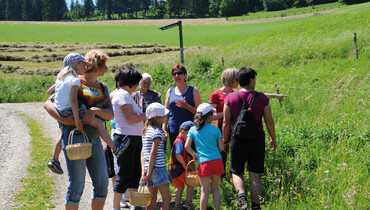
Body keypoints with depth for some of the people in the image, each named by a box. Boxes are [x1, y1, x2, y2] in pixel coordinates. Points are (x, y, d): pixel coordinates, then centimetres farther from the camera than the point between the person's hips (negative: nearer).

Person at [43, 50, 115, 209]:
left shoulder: (103, 88, 15)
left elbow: (110, 115, 3)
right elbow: (48, 104, -5)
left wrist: (94, 110, -17)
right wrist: (63, 119, -21)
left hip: (94, 140, 6)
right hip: (75, 138, -6)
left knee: (102, 183, 6)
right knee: (77, 185, -6)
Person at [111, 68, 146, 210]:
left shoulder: (126, 94, 18)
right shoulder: (123, 94, -13)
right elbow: (131, 118, -20)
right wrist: (148, 115, -10)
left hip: (135, 138, 10)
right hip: (125, 138, -10)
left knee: (135, 173, 14)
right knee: (125, 174, -6)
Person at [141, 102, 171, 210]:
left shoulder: (146, 131, 13)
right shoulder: (157, 132, -12)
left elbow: (143, 153, 12)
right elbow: (153, 154, -16)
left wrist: (144, 171, 8)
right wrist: (149, 173, -14)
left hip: (149, 168, 9)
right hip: (158, 168, -8)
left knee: (152, 199, 13)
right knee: (166, 198, -10)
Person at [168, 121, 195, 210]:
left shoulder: (182, 142, 15)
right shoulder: (180, 142, -19)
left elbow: (186, 156, 23)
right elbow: (178, 155, -35)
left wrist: (190, 164, 14)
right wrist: (184, 165, -23)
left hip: (173, 169, 9)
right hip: (178, 169, -9)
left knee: (180, 187, 15)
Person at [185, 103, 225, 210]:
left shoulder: (193, 129, 5)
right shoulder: (215, 129, 4)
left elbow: (187, 146, -1)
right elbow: (221, 147, 2)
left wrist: (194, 154, 16)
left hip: (204, 162, -1)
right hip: (217, 161, 1)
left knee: (205, 191, 5)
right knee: (215, 187, 15)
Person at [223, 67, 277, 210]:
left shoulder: (230, 98, -2)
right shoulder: (262, 98, -2)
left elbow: (226, 122, -3)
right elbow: (269, 122, -1)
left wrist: (224, 141, 7)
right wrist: (273, 139, 13)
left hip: (238, 139, 0)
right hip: (257, 139, 0)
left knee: (237, 172, 12)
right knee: (255, 174, 8)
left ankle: (241, 196, -13)